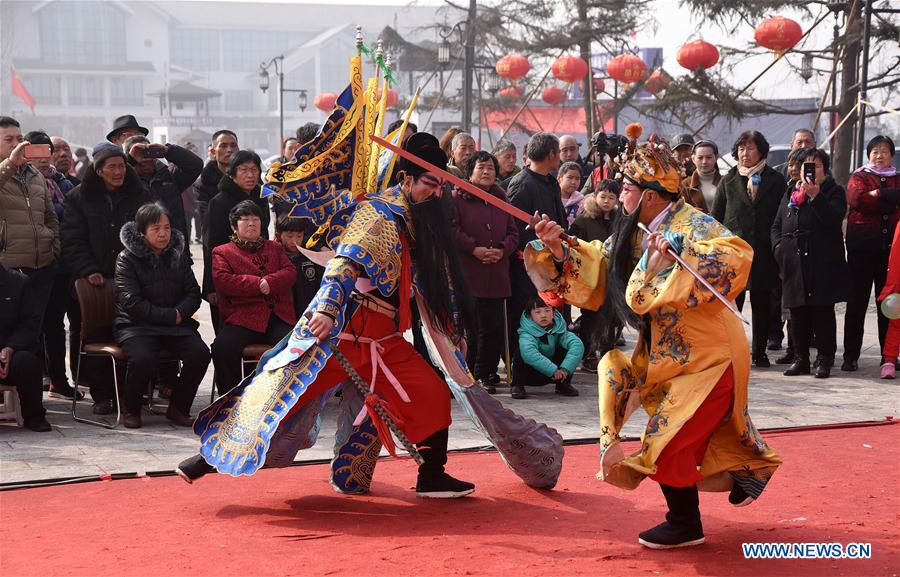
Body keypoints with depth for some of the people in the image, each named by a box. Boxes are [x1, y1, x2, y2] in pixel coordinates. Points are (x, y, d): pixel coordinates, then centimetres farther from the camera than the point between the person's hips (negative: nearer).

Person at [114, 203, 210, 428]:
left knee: (200, 353, -23)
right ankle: (130, 408, -5)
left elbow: (193, 293, 11)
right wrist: (169, 316, -14)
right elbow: (132, 302, -12)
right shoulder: (127, 258, -3)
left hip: (176, 324, 4)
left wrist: (180, 313, -11)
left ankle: (178, 408, -2)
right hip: (136, 325, -4)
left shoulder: (178, 255, 13)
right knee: (143, 359, -34)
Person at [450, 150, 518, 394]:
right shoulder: (457, 198, 1)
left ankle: (485, 375, 15)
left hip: (496, 276, 5)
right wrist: (474, 249, -15)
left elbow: (513, 233, 16)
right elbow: (451, 230, -8)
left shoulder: (502, 200, 17)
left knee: (494, 328, 4)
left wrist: (502, 250, -4)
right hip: (467, 276, -5)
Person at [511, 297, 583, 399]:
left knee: (566, 350, -17)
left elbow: (578, 345, -28)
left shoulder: (559, 329, -11)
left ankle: (563, 385, 1)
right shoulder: (526, 333, -23)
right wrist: (553, 370, -46)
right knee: (521, 353, -31)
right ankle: (517, 386, -14)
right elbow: (529, 353, -43)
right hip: (529, 375, -3)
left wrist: (565, 369, -40)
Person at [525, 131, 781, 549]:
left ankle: (684, 525, 11)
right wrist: (558, 249, -2)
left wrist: (676, 258, -43)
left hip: (709, 357, -8)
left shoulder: (691, 224, -20)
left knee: (667, 442, -6)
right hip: (667, 354, 8)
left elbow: (737, 254, -38)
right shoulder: (635, 234, 5)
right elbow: (595, 275, 11)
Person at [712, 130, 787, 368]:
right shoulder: (728, 181, 9)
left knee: (762, 303, 6)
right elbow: (716, 217, 8)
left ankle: (759, 352, 16)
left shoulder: (775, 181, 6)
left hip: (763, 252, 0)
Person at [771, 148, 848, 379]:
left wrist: (815, 195, -23)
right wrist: (779, 247, 2)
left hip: (823, 264, -4)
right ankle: (800, 359, 13)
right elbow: (777, 225, 19)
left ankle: (824, 360, 3)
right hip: (794, 264, 4)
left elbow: (834, 219, -14)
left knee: (823, 313, -3)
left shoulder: (834, 192, 4)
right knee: (798, 314, 6)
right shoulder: (791, 194, 18)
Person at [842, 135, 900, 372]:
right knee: (857, 302, -1)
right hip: (862, 247, -2)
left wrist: (878, 194, -9)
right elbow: (857, 199, -13)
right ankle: (850, 355, 2)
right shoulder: (859, 177, 8)